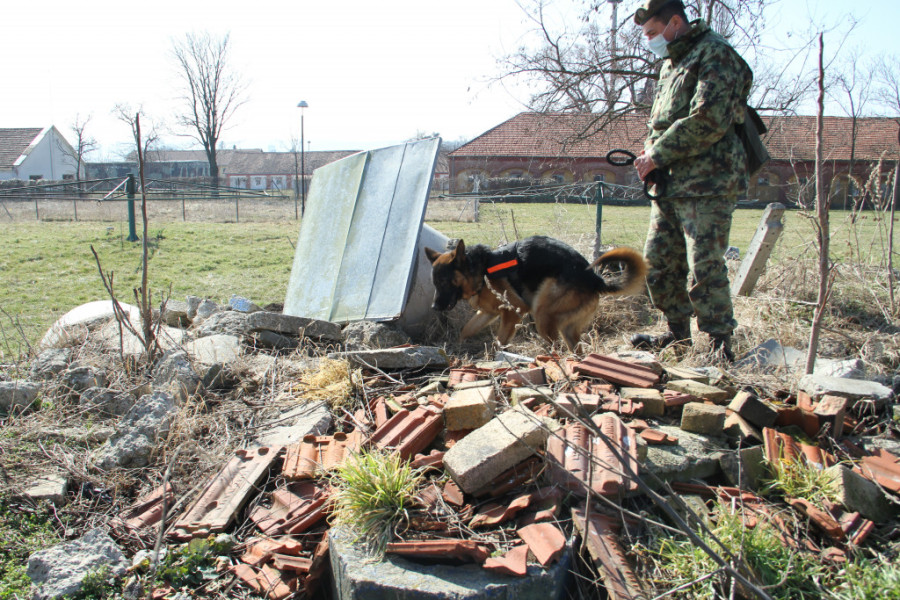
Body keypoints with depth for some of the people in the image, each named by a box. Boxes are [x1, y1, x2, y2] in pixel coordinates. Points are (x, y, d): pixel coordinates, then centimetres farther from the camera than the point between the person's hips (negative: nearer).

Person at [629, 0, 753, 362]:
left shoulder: (715, 54, -7)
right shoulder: (670, 63, 21)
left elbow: (709, 120, -19)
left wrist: (658, 155, -14)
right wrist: (651, 149, 5)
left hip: (706, 183, -9)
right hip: (670, 184, 9)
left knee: (704, 269, -11)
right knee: (658, 263, 11)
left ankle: (720, 346, 0)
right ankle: (679, 335, 25)